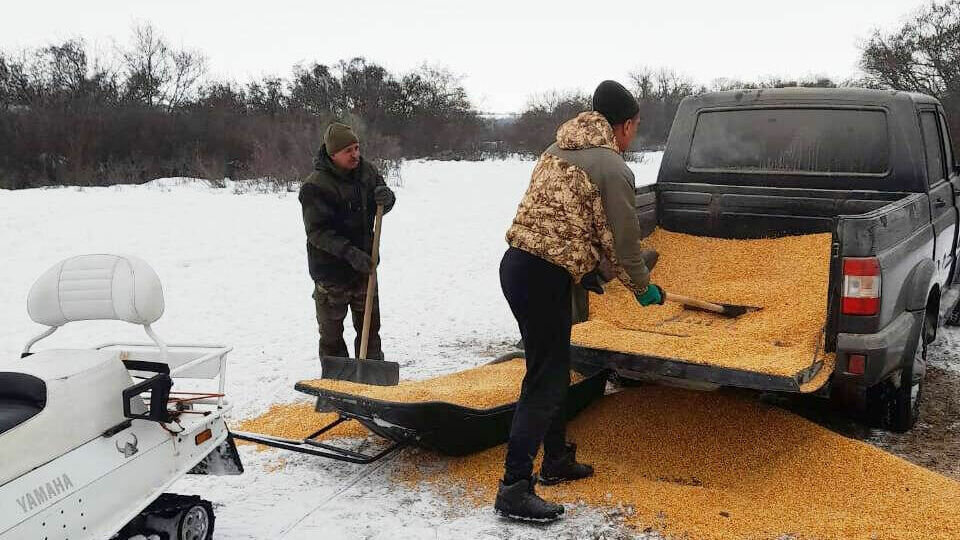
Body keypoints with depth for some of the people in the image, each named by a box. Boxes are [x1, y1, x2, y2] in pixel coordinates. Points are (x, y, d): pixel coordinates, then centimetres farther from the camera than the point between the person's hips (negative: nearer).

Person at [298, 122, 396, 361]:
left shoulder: (366, 171, 0)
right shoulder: (315, 186, -19)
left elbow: (382, 207, 11)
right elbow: (317, 231, -21)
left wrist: (386, 197, -13)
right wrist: (348, 252, -31)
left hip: (364, 267, 6)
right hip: (331, 271, -6)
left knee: (370, 326, 17)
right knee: (331, 332, 6)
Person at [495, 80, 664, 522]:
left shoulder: (559, 149, 17)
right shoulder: (613, 168, -9)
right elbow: (622, 241, -5)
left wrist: (585, 270, 26)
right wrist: (643, 288, 12)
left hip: (517, 263, 9)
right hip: (544, 277, -9)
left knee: (553, 370, 21)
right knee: (545, 382, -3)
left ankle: (557, 460, 35)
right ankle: (514, 489, -1)